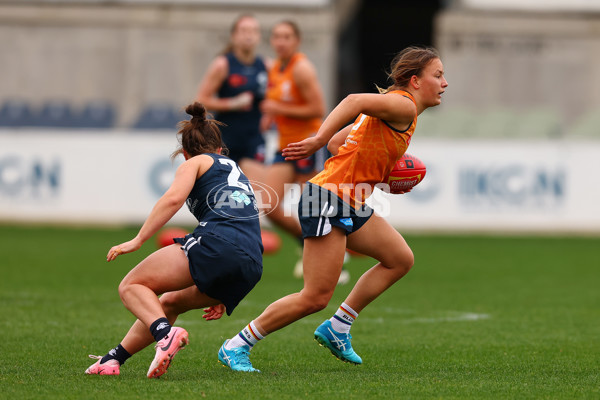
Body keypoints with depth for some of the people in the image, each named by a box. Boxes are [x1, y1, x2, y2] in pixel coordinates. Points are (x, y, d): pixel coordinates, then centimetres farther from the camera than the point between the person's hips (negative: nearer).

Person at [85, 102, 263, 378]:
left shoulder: (194, 164, 16)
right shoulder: (237, 172, 36)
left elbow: (173, 198, -6)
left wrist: (138, 240, -9)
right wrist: (221, 296, 40)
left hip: (214, 242, -7)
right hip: (251, 268, 7)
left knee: (131, 286, 1)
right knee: (169, 302, 26)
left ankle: (166, 333, -27)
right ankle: (114, 359, 24)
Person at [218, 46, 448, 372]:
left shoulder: (391, 108, 20)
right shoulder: (404, 106, -11)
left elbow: (338, 141, 22)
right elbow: (355, 101, -29)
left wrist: (376, 170, 14)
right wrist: (318, 140, -36)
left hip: (350, 206, 11)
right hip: (329, 200, -11)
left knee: (401, 259, 14)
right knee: (316, 297, -10)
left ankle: (337, 329, 15)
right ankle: (236, 346, -1)